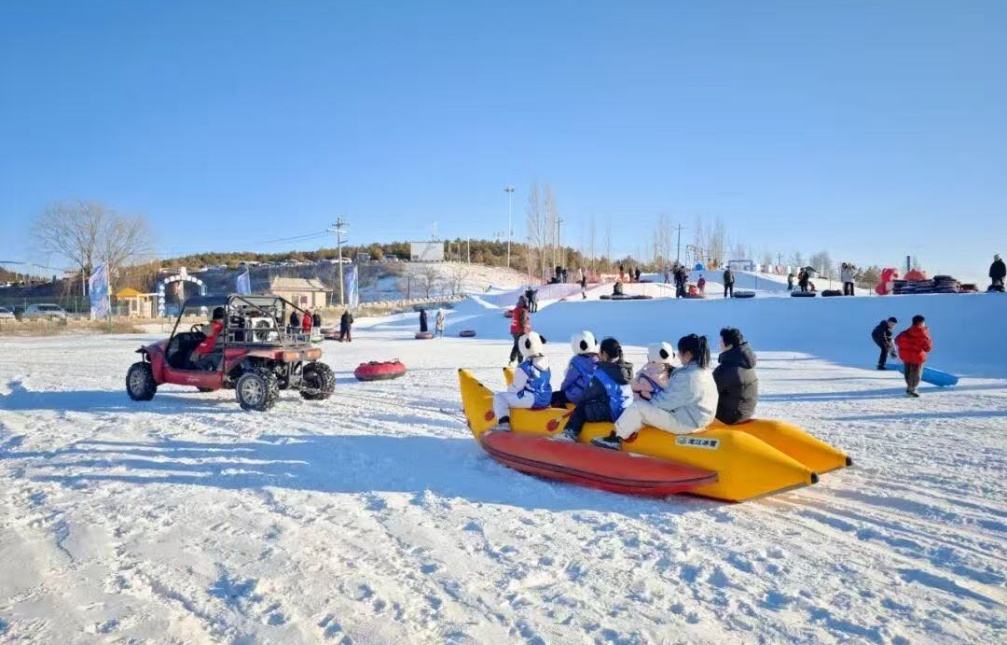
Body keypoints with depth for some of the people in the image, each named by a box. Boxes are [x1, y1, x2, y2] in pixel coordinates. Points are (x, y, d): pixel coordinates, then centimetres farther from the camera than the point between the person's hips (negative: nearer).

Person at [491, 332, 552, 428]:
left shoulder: (525, 367, -19)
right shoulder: (546, 365, 5)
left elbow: (516, 387, -12)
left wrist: (508, 391, 11)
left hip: (532, 400, -8)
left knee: (499, 397, 0)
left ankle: (504, 423, -12)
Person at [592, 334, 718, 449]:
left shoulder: (687, 376, -24)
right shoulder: (705, 372, 7)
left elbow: (666, 401, -17)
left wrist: (650, 400, 2)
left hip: (684, 422, -10)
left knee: (638, 407, -8)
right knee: (646, 405, 20)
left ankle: (616, 438, 4)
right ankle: (629, 432, 17)